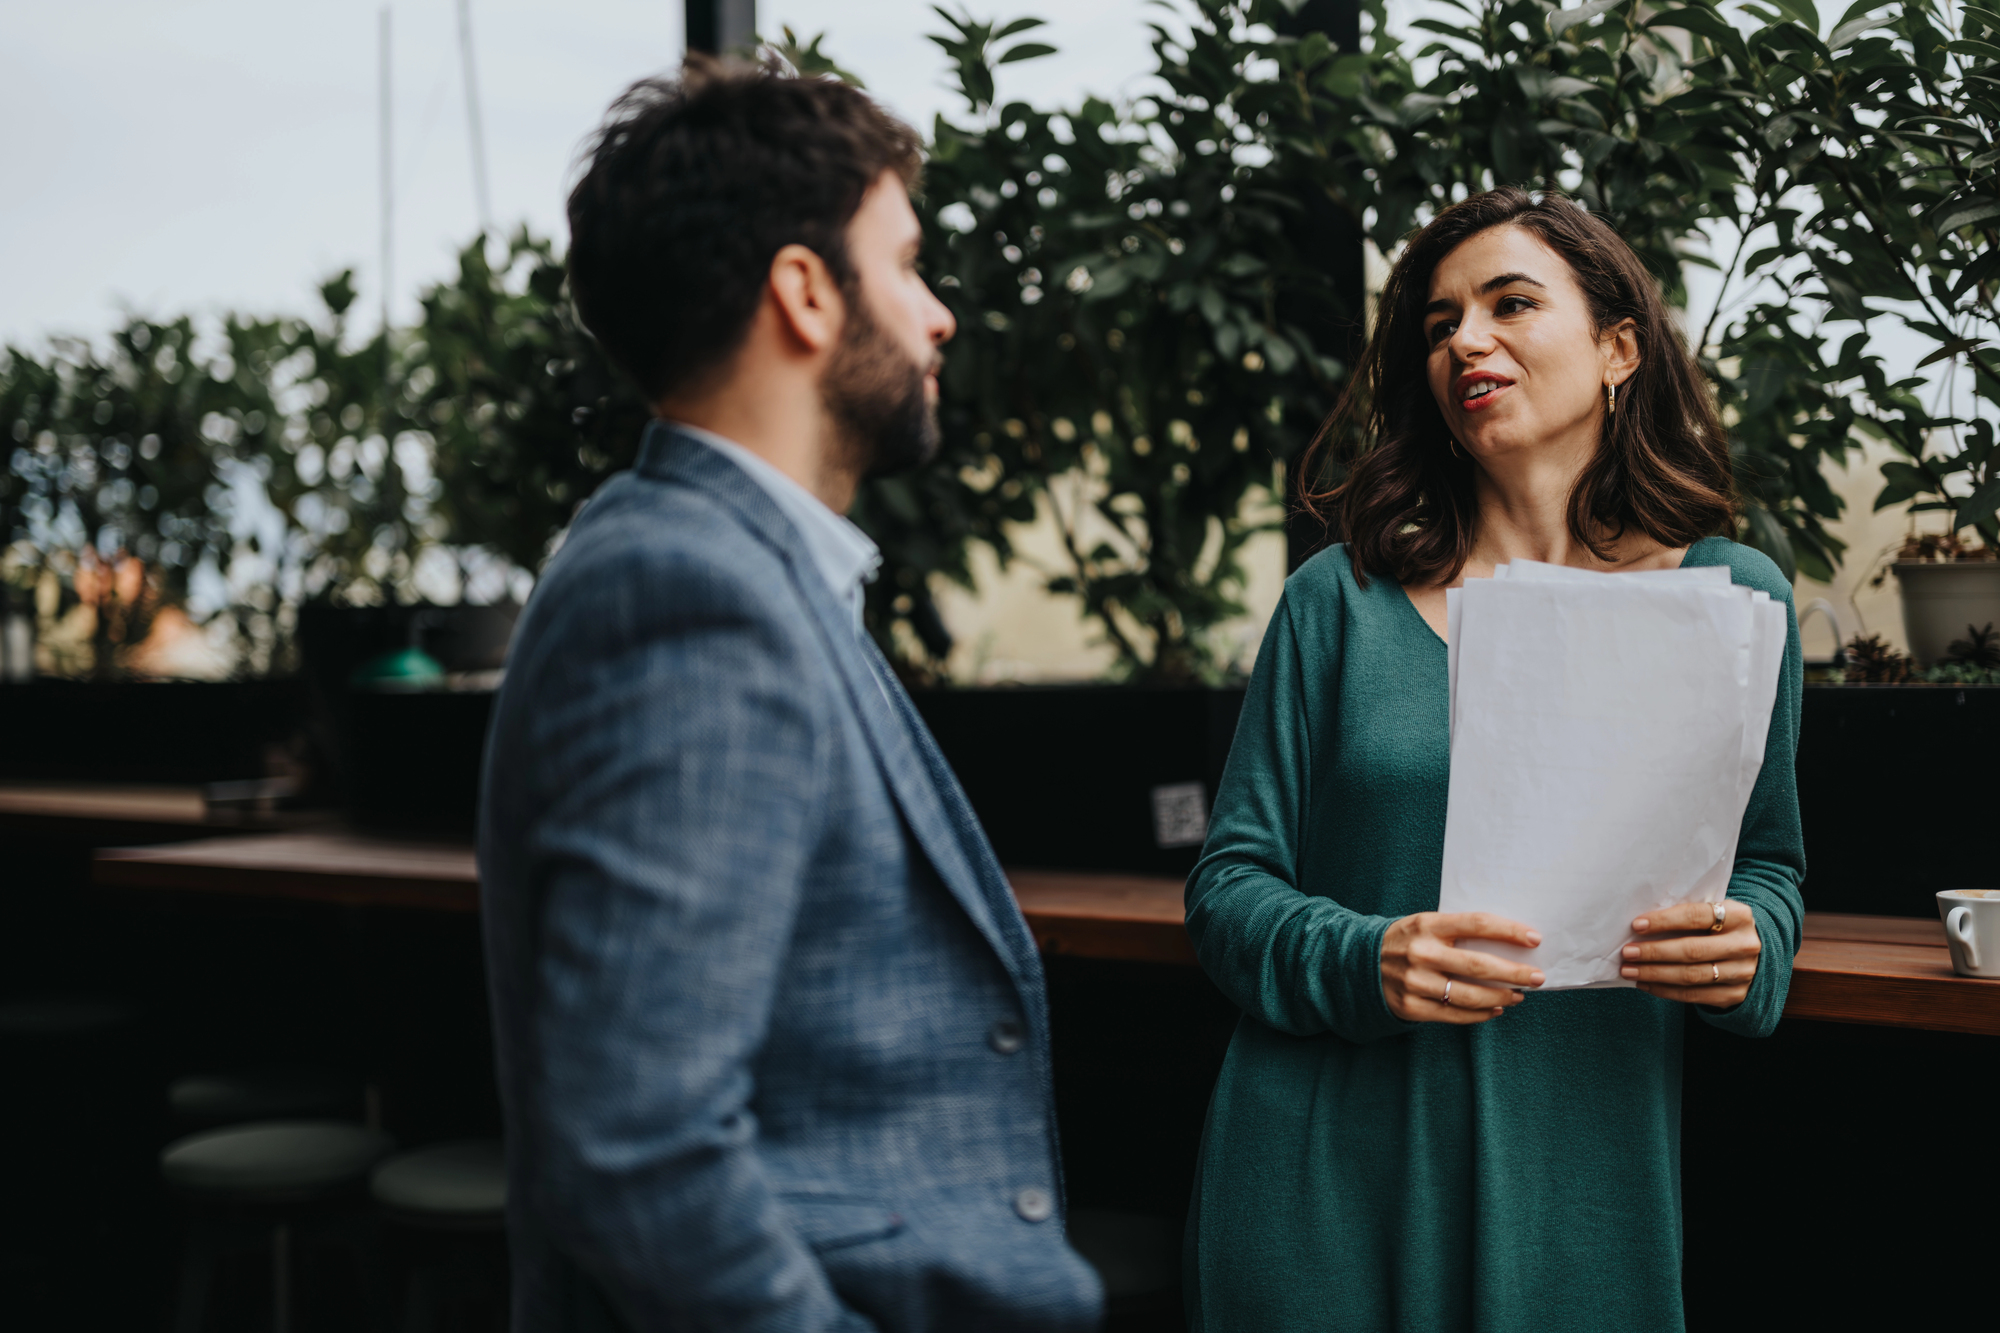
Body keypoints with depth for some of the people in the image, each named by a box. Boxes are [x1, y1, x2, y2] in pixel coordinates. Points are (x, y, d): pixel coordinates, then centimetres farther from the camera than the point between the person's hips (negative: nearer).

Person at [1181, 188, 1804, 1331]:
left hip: (1586, 1181, 1)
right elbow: (1230, 883, 0)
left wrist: (1746, 945, -11)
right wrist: (1366, 960, -20)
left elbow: (1771, 863, 11)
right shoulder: (1340, 601, 0)